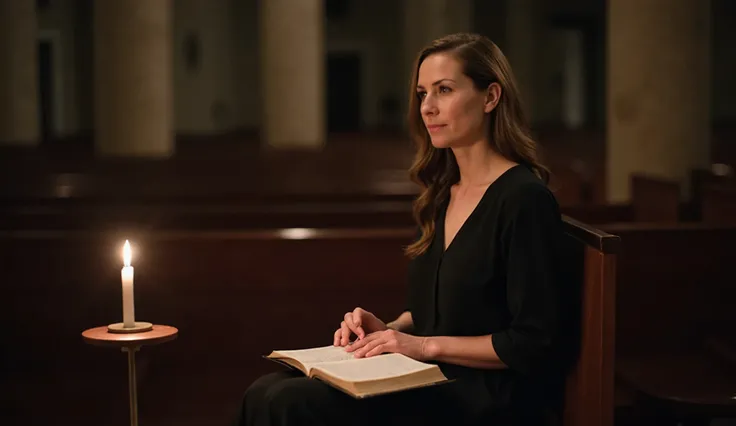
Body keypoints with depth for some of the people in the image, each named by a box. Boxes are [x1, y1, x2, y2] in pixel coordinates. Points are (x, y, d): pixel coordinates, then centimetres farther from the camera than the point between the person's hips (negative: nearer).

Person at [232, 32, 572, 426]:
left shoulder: (524, 200, -14)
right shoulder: (443, 191, 12)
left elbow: (536, 345, -16)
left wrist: (426, 345, -14)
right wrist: (392, 330, 3)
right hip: (429, 380, 8)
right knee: (266, 392, -11)